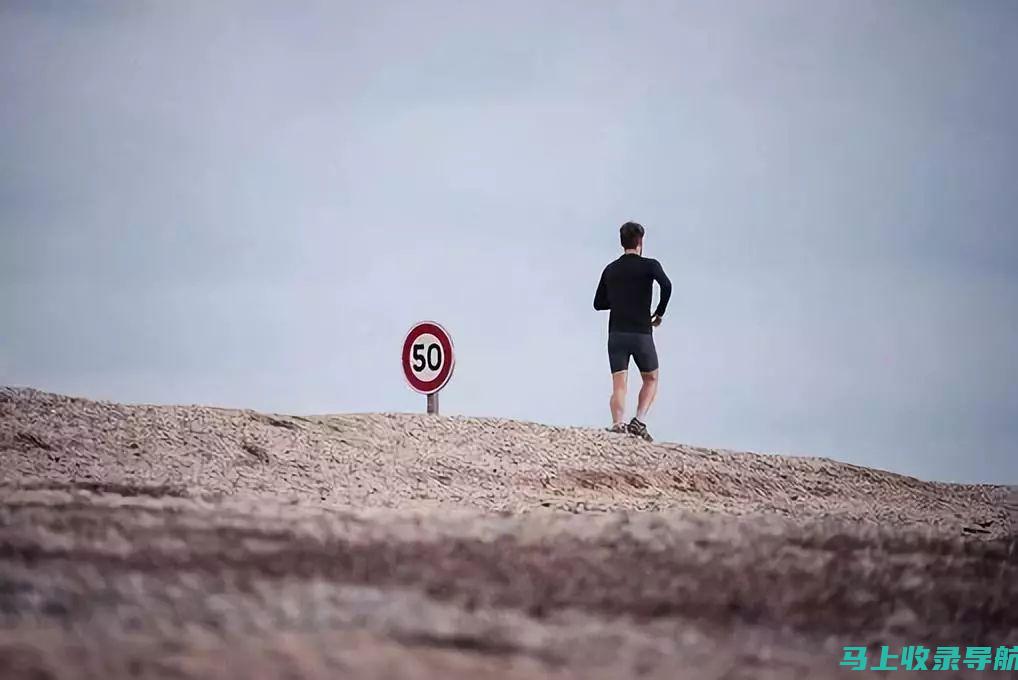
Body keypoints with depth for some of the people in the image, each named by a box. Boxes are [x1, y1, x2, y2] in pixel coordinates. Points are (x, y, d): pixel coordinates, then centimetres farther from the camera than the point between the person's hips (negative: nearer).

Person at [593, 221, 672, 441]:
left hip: (616, 334, 3)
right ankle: (638, 421, -3)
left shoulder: (610, 270, 12)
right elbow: (666, 285, -19)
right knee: (651, 380, 15)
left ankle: (618, 423, -23)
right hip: (641, 334, -3)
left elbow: (598, 303, 16)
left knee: (619, 386, -2)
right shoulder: (649, 265, -1)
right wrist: (660, 313, -6)